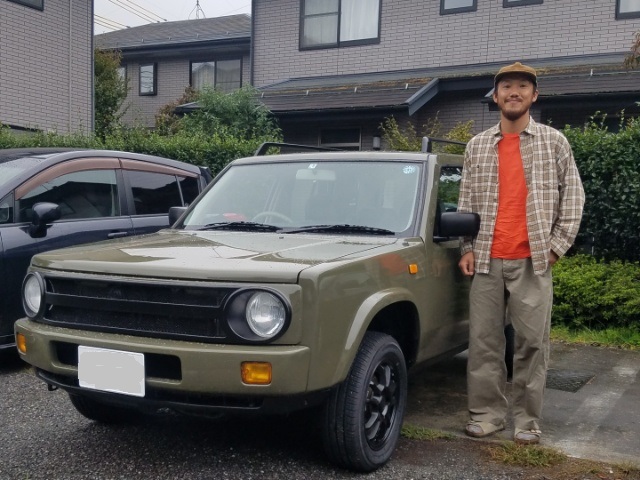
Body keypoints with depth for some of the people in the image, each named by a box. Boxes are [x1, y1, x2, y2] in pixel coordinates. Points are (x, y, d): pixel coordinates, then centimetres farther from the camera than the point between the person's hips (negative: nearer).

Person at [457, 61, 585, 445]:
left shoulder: (554, 142, 5)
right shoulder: (477, 146, 11)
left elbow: (573, 196, 5)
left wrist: (557, 246, -2)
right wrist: (468, 248, 6)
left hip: (533, 260, -2)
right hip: (487, 261, 2)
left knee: (532, 342, 1)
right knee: (484, 341, 3)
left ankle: (528, 419, 12)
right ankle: (488, 412, 14)